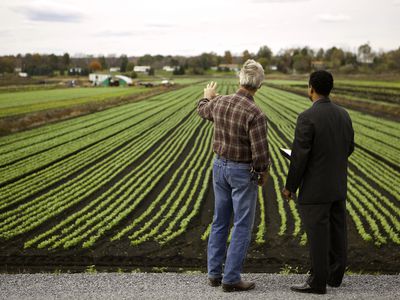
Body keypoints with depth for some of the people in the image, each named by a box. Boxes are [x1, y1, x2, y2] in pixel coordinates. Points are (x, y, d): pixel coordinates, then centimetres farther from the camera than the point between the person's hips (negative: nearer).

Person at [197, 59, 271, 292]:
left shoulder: (220, 102, -3)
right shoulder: (255, 114, -22)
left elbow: (203, 111, 22)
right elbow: (260, 152, -23)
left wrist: (207, 96, 44)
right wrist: (264, 173, -3)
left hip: (220, 166, 7)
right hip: (243, 172, -6)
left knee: (220, 221, 16)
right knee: (242, 226, 2)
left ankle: (214, 273, 22)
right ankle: (231, 278, 5)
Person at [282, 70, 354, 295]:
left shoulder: (307, 117, -19)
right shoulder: (343, 114, 3)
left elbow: (299, 157, -19)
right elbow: (349, 148, 13)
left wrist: (290, 187, -8)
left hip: (315, 188, -7)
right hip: (338, 185, 8)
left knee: (318, 236, 0)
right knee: (337, 232, 15)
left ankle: (318, 282, 8)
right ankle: (335, 275, 26)